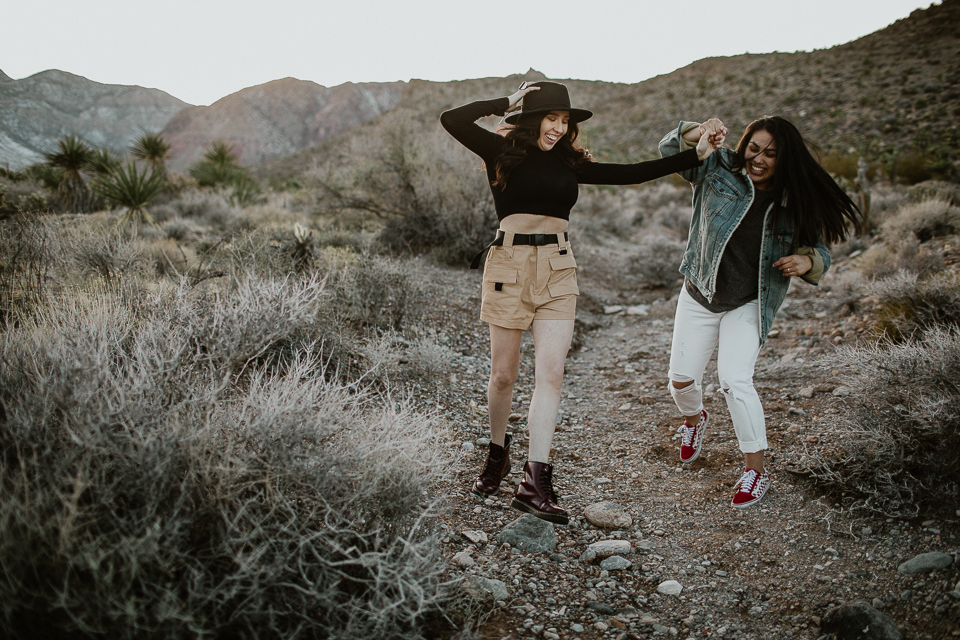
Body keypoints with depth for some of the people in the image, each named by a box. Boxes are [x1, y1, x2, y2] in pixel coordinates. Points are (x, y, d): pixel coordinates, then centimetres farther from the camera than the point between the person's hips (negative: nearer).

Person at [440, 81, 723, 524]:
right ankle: (497, 455, 28)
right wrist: (507, 102, -2)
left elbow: (631, 173, 15)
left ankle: (535, 480, -8)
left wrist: (696, 154, 15)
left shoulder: (569, 164, 15)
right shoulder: (502, 152, 3)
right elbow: (452, 120, -11)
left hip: (557, 271, 3)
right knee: (504, 374, 4)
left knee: (550, 373, -8)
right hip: (509, 266, -3)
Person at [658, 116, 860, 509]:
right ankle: (694, 418, 45)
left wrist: (807, 261, -24)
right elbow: (671, 148, -13)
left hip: (749, 306, -2)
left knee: (734, 380, -17)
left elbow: (819, 252, 1)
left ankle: (756, 469, -2)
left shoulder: (795, 204, -8)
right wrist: (699, 134, -34)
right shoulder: (719, 169, -8)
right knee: (681, 379, 8)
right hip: (699, 296, 2)